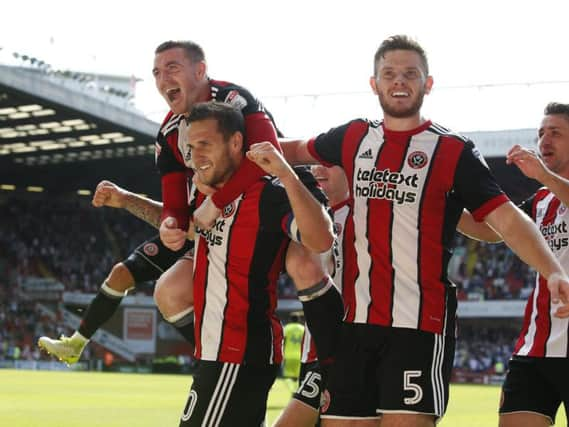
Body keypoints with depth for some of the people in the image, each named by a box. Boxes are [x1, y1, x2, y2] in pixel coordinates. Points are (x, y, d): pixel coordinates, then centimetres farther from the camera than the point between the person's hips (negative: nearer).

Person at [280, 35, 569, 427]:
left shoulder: (453, 151, -2)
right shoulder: (353, 139, 11)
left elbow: (506, 220, -9)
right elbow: (297, 151, 32)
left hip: (421, 324, -5)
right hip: (356, 321, 5)